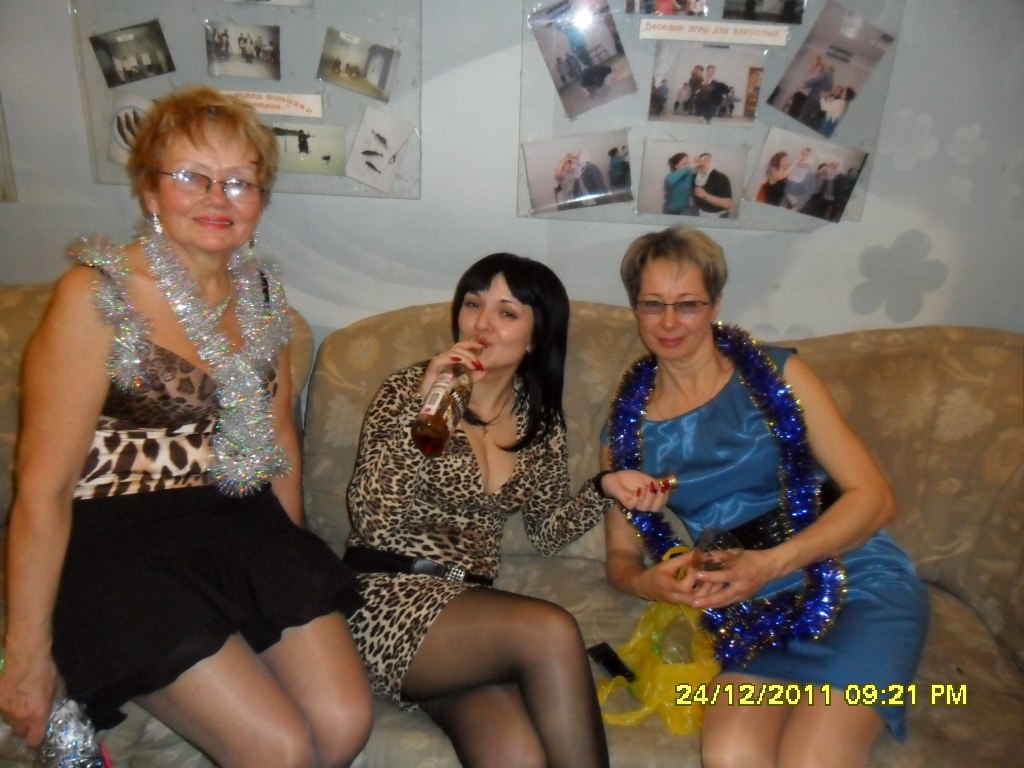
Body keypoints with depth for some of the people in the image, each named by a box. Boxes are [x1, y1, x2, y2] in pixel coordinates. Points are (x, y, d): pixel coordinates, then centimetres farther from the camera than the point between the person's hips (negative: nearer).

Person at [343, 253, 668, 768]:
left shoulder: (541, 419, 10)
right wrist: (425, 404, -21)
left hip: (467, 604, 3)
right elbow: (372, 517, -14)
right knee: (551, 630, -28)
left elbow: (546, 533, 17)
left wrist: (605, 488, 0)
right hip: (391, 599, -3)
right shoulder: (410, 388, -3)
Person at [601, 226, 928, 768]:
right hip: (755, 614, 2)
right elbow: (621, 554, 12)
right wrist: (648, 582, -13)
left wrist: (770, 563, -20)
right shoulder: (627, 425, 7)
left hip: (857, 583, -1)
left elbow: (874, 497, -4)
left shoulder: (777, 374, -1)